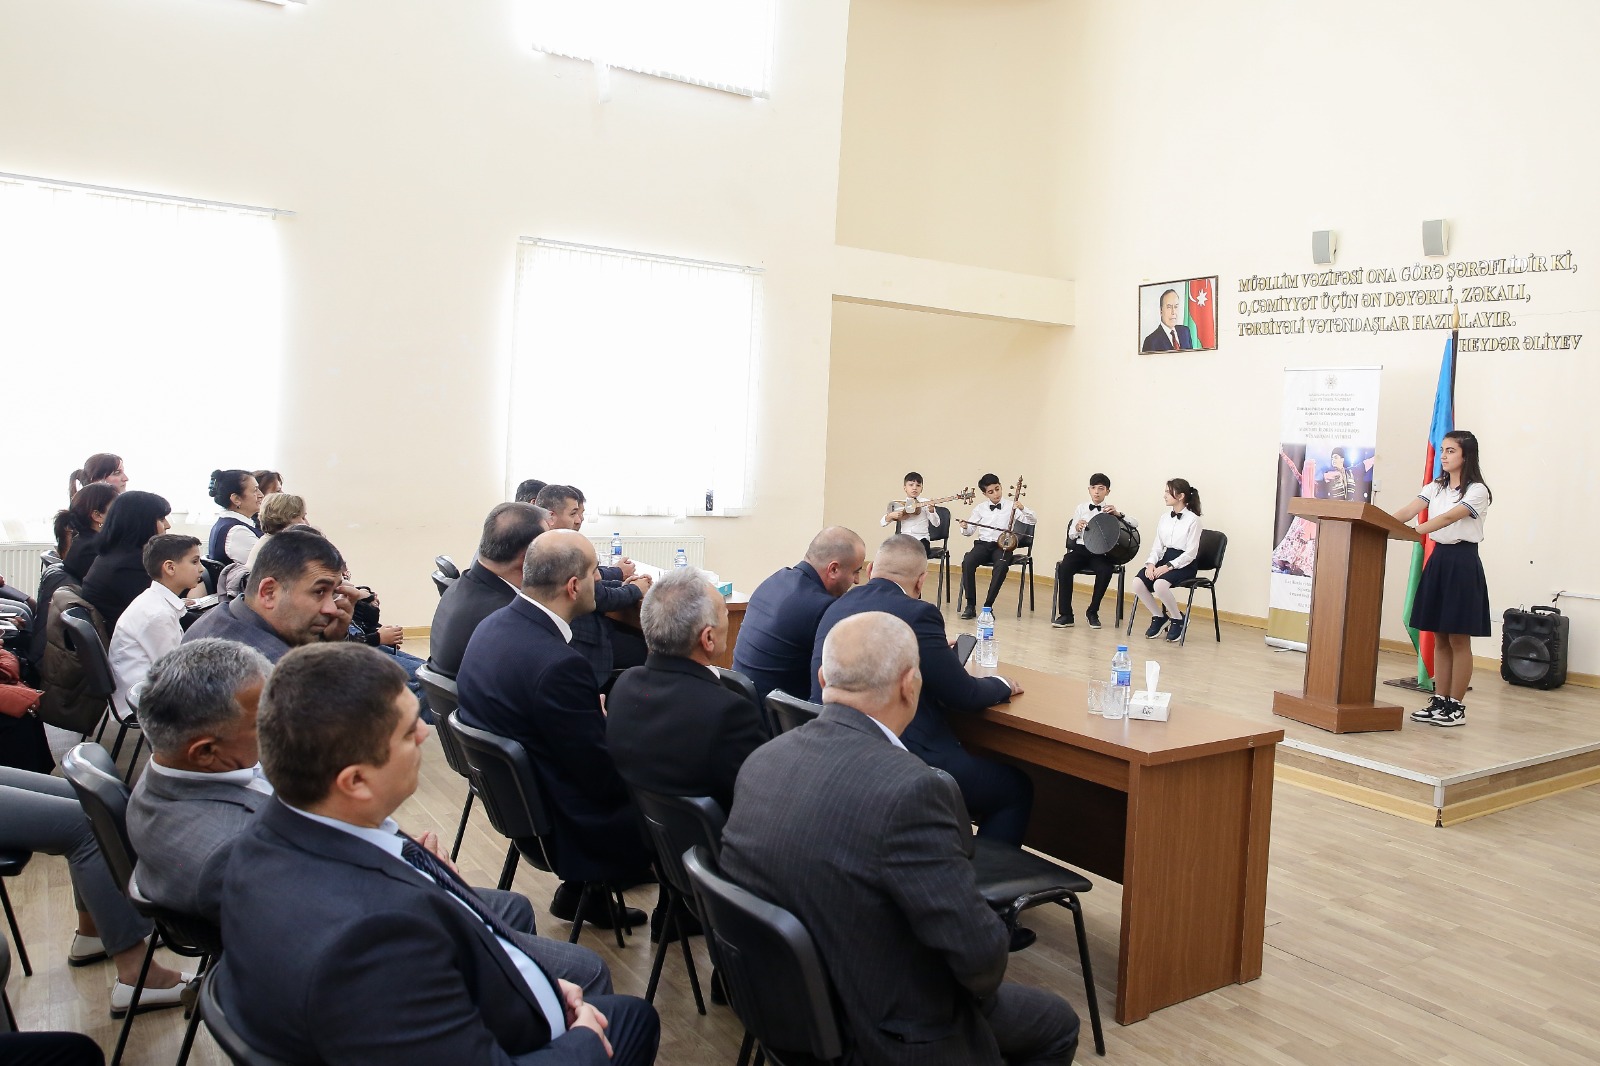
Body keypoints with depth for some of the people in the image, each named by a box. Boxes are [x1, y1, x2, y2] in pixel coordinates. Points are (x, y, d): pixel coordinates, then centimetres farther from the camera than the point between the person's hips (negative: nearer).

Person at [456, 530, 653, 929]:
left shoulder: (493, 625, -5)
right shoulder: (557, 663, -32)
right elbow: (604, 776, -23)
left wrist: (600, 712, 2)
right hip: (561, 821, -8)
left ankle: (580, 891, 29)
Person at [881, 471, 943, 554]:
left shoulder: (925, 503, 1)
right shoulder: (900, 504, 9)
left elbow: (936, 524, -8)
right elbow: (882, 522, 9)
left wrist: (931, 510, -25)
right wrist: (891, 515, -11)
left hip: (921, 539, -3)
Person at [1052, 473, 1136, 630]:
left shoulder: (1111, 510, 8)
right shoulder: (1081, 508, 12)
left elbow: (1135, 524, -3)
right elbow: (1072, 535, 10)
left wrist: (1118, 514, -20)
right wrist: (1077, 528, -13)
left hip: (1101, 552, -1)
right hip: (1080, 549, 1)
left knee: (1105, 571, -33)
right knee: (1064, 568, -29)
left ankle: (1092, 612, -12)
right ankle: (1066, 614, -21)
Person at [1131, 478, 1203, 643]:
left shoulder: (1193, 519, -8)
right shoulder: (1165, 518, 11)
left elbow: (1191, 553, -12)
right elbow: (1157, 546, 10)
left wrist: (1168, 567, -21)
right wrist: (1151, 564, -9)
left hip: (1184, 565, -6)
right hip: (1164, 560, 6)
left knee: (1160, 584, -35)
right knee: (1137, 583, -21)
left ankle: (1178, 619, -7)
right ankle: (1158, 617, 3)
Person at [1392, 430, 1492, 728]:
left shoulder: (1476, 491, -9)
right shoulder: (1435, 488, 11)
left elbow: (1449, 518, -24)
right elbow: (1408, 511, -3)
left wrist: (1415, 531, -37)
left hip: (1463, 563, -6)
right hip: (1438, 558, 6)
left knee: (1458, 638, -1)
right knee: (1439, 638, 9)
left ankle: (1456, 706, 6)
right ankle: (1439, 701, 15)